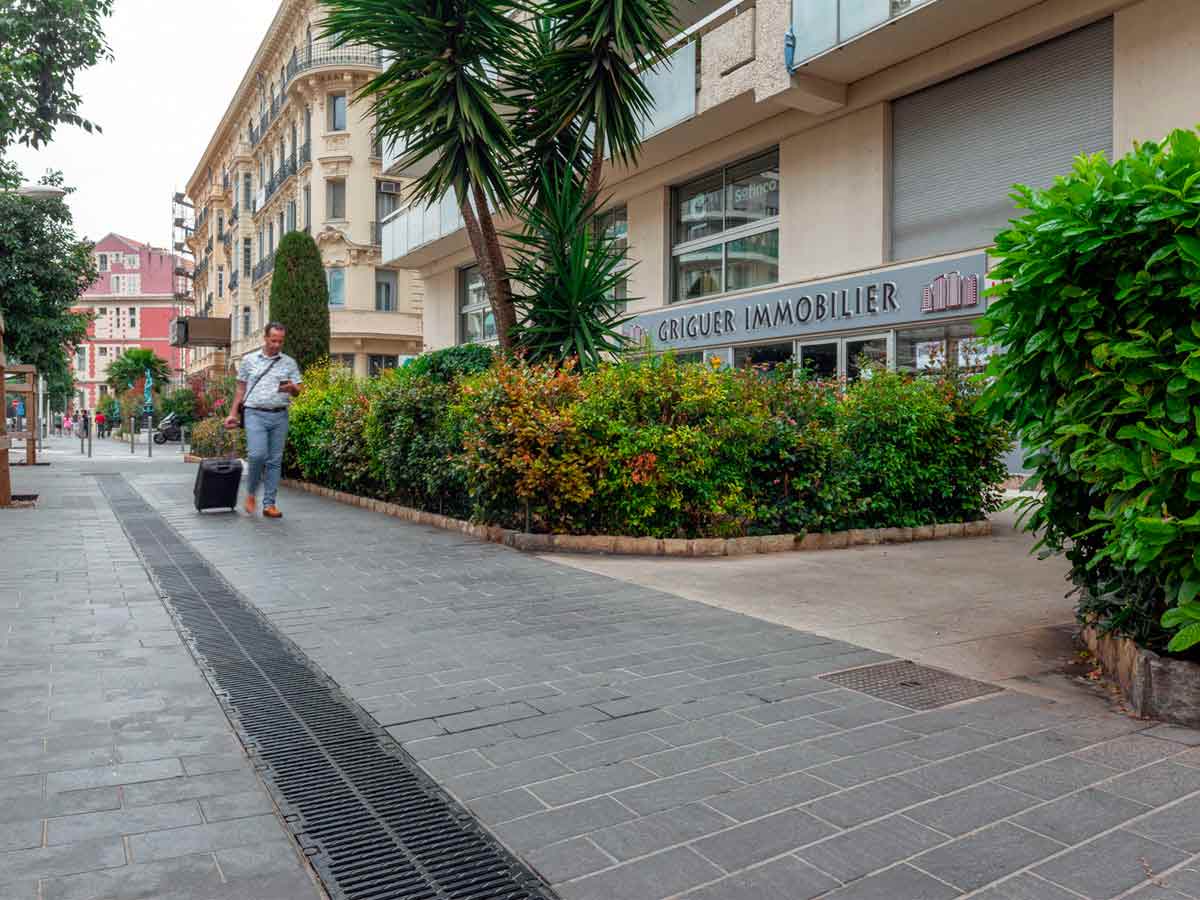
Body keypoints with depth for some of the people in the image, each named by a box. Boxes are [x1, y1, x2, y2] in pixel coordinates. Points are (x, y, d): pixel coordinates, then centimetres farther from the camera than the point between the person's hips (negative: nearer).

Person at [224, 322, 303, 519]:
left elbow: (297, 391, 8)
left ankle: (269, 504, 8)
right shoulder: (249, 360, 9)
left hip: (279, 416, 2)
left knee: (275, 460, 2)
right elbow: (241, 388, 14)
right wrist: (233, 414, 10)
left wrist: (291, 388, -15)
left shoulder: (289, 363, 9)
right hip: (255, 414, -1)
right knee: (257, 455, -16)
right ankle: (251, 492, 8)